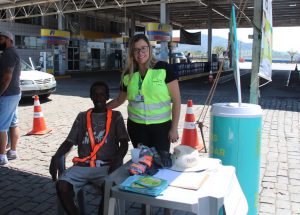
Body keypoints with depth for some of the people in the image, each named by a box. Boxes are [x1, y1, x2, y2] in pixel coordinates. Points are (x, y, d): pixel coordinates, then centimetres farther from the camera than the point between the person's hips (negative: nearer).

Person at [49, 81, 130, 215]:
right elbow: (69, 141, 12)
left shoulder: (115, 116, 11)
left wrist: (117, 161, -19)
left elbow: (124, 143, 1)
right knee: (62, 187, -24)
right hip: (82, 166, 3)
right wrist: (56, 157, -8)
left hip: (105, 166, -2)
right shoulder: (82, 117, 18)